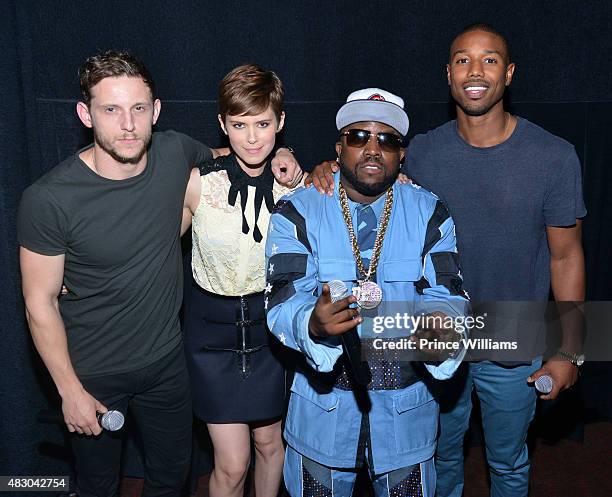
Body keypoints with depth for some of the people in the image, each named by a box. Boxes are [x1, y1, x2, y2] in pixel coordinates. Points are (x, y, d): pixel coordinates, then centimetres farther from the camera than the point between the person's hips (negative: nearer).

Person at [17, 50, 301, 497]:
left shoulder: (175, 153, -12)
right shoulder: (48, 200, -23)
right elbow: (40, 302, -14)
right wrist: (70, 391, -10)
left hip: (167, 360, 3)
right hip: (94, 376, -3)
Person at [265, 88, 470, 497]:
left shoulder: (430, 214, -4)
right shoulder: (297, 213, -9)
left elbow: (446, 297, -11)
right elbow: (284, 303, -18)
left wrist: (440, 331, -35)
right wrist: (314, 324, -41)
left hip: (408, 408, 2)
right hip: (323, 405, -1)